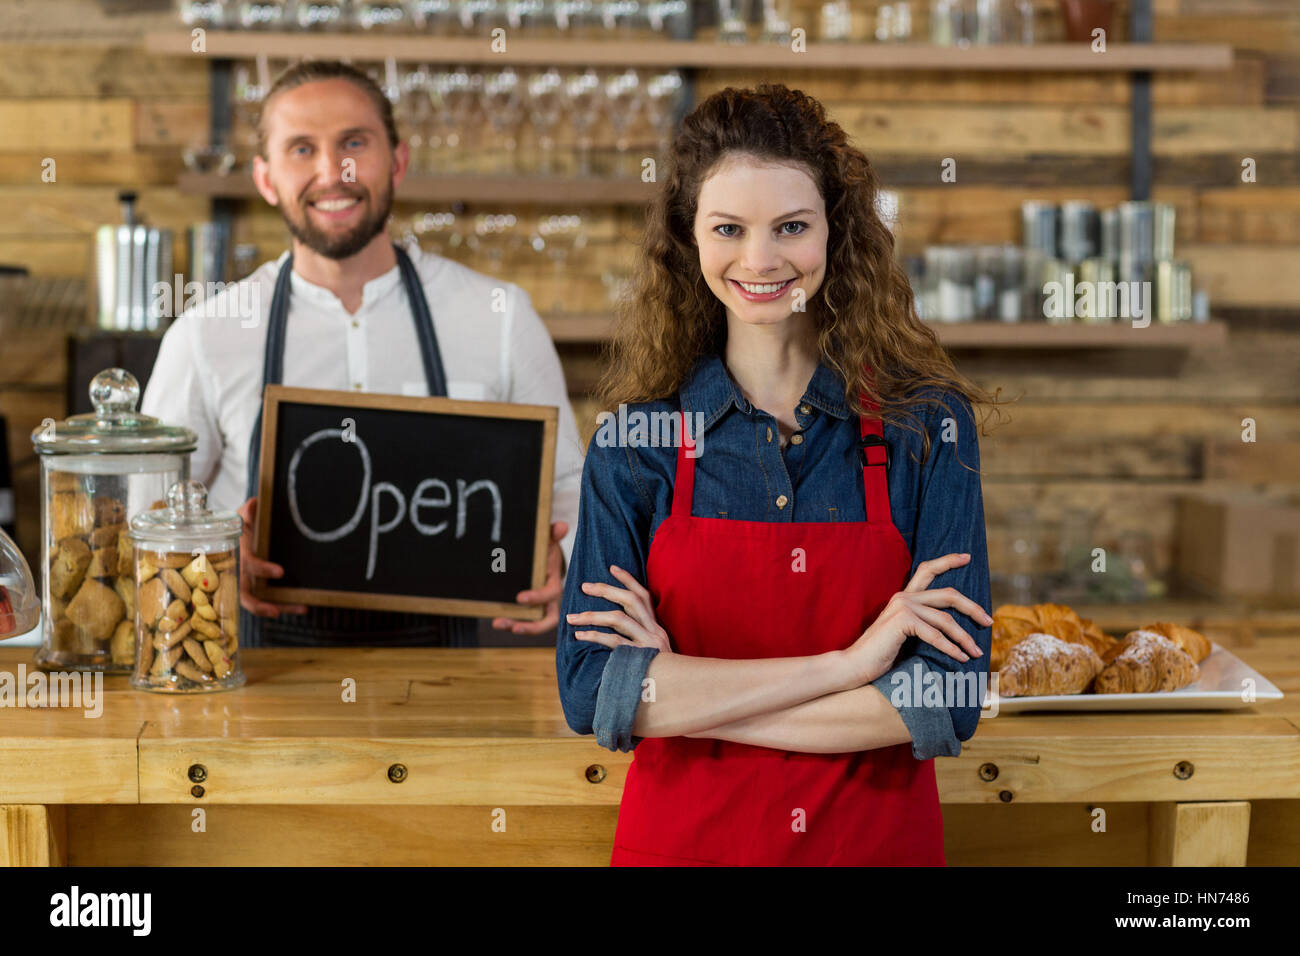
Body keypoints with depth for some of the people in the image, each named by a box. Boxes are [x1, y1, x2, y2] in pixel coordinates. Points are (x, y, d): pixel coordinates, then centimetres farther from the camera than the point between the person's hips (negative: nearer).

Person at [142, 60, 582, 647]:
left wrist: (553, 562, -8)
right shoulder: (205, 336, 2)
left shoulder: (500, 317, 3)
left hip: (438, 664, 1)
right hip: (269, 664, -1)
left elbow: (566, 482, 14)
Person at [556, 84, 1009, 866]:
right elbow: (592, 691, -14)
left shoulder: (926, 422, -7)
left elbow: (949, 699, -14)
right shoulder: (637, 435, -6)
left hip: (880, 835, 0)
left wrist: (682, 694, -16)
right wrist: (844, 665, -20)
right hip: (681, 837, 0)